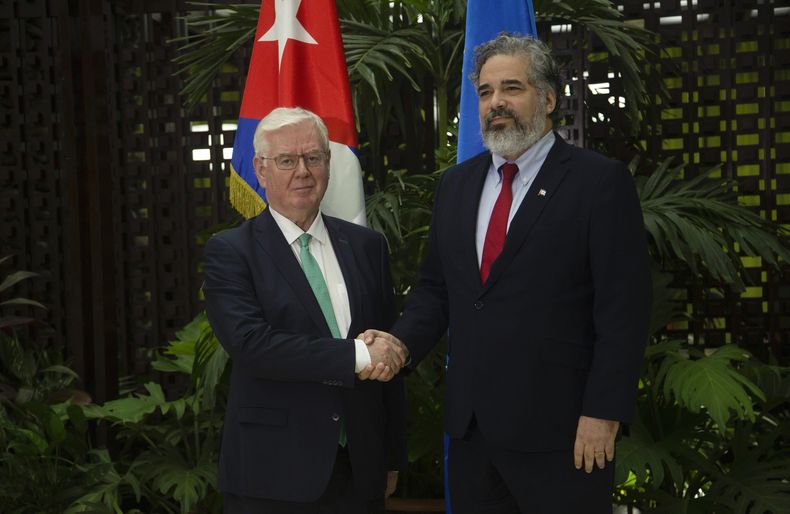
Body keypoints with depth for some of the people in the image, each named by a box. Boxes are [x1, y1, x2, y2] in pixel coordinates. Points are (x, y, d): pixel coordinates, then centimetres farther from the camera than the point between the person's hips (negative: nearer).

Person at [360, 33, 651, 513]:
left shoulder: (601, 181, -6)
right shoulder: (456, 184, 13)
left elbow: (623, 307, -10)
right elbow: (435, 288, 15)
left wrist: (604, 414, -15)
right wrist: (401, 342, -4)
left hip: (557, 428, -5)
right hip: (470, 423, 6)